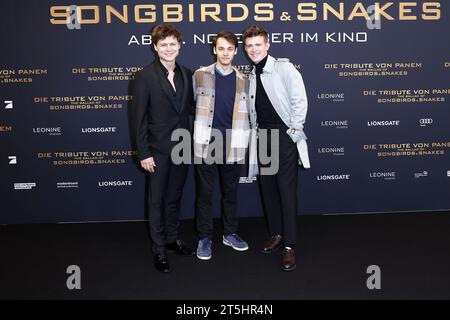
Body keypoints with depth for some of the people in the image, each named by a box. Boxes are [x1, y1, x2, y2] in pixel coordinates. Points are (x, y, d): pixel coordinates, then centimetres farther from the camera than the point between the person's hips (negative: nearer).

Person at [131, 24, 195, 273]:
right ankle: (159, 249, 19)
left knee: (174, 198, 17)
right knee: (157, 200, 7)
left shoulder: (186, 75, 5)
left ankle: (173, 239, 34)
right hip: (158, 149, -4)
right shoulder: (145, 77, -9)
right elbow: (139, 118, -11)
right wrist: (144, 153, -14)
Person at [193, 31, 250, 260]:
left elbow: (246, 113, 11)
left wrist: (244, 142, 5)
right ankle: (205, 237, 19)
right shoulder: (200, 76, 1)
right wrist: (196, 132, 4)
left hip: (233, 146, 2)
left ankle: (230, 233, 28)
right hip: (206, 144, -1)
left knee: (230, 191, 13)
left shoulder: (242, 81, 6)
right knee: (205, 192, 6)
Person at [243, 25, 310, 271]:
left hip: (285, 136, -6)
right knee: (267, 188, 11)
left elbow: (299, 100, -11)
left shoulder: (284, 68, -7)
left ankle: (289, 246, 2)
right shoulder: (251, 76, 12)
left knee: (287, 190, -5)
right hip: (262, 137, 6)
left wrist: (294, 131, -12)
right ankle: (276, 234, 27)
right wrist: (255, 133, 6)